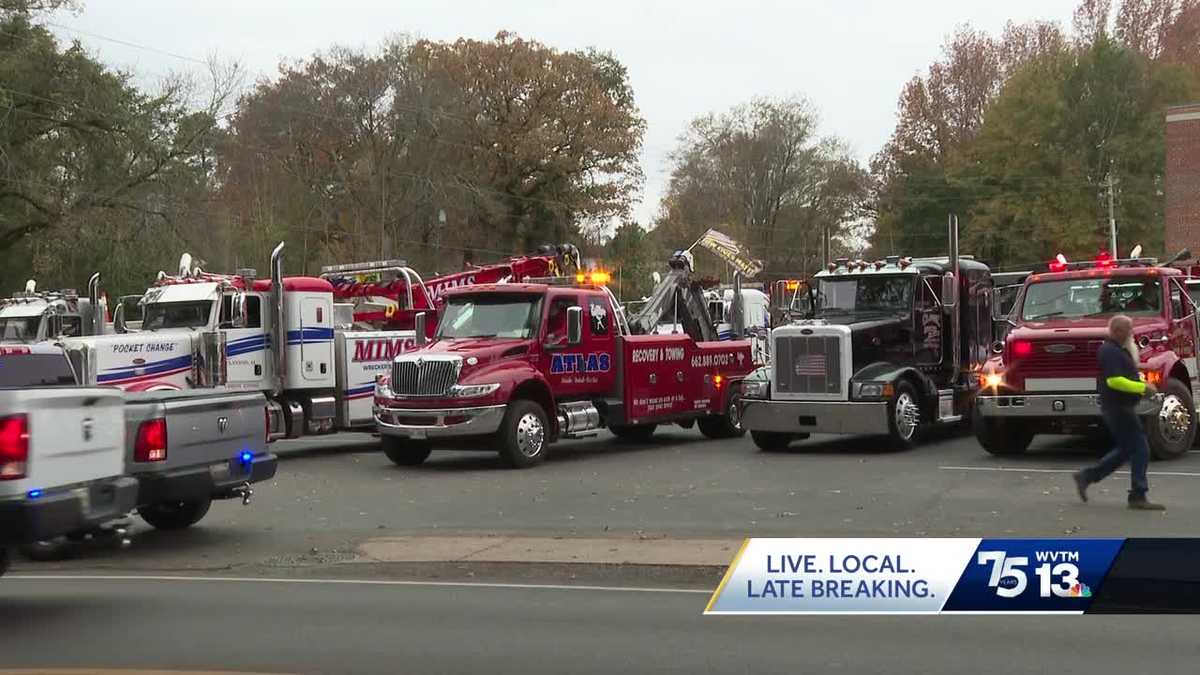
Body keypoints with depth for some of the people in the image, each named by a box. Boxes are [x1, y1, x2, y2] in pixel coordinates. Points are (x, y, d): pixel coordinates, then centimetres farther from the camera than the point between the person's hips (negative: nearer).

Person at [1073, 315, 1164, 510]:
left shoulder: (1120, 350, 17)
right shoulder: (1111, 351, -17)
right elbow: (1115, 380, -27)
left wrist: (1143, 386, 11)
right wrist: (1143, 387, -22)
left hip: (1122, 408, 11)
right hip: (1118, 408, -11)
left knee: (1125, 450, 17)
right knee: (1140, 450, -7)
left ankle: (1086, 476, 20)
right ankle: (1138, 497, -3)